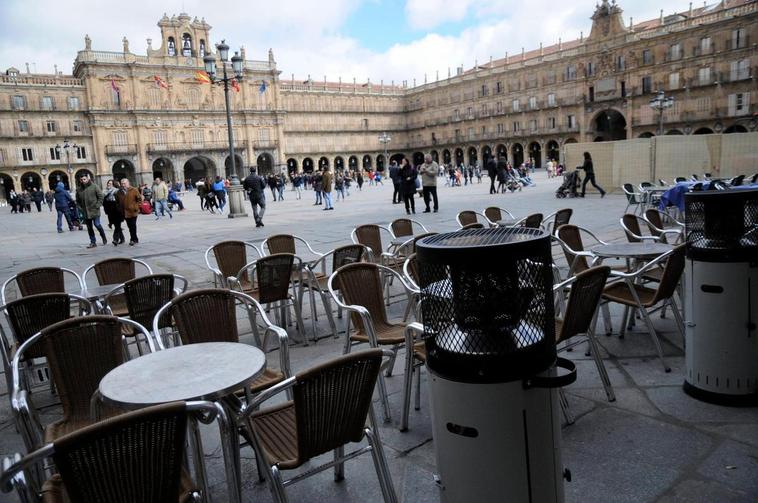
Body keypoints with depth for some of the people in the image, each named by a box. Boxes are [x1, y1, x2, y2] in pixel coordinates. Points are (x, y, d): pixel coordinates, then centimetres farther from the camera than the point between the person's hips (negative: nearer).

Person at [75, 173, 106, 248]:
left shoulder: (95, 186, -3)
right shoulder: (79, 189, 9)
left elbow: (100, 196, -4)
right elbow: (78, 201, 20)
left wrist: (97, 206, -11)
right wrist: (80, 208, 8)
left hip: (94, 211, -5)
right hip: (85, 212, 5)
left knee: (97, 224, -9)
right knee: (89, 228, 7)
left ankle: (104, 238, 15)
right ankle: (93, 242, 14)